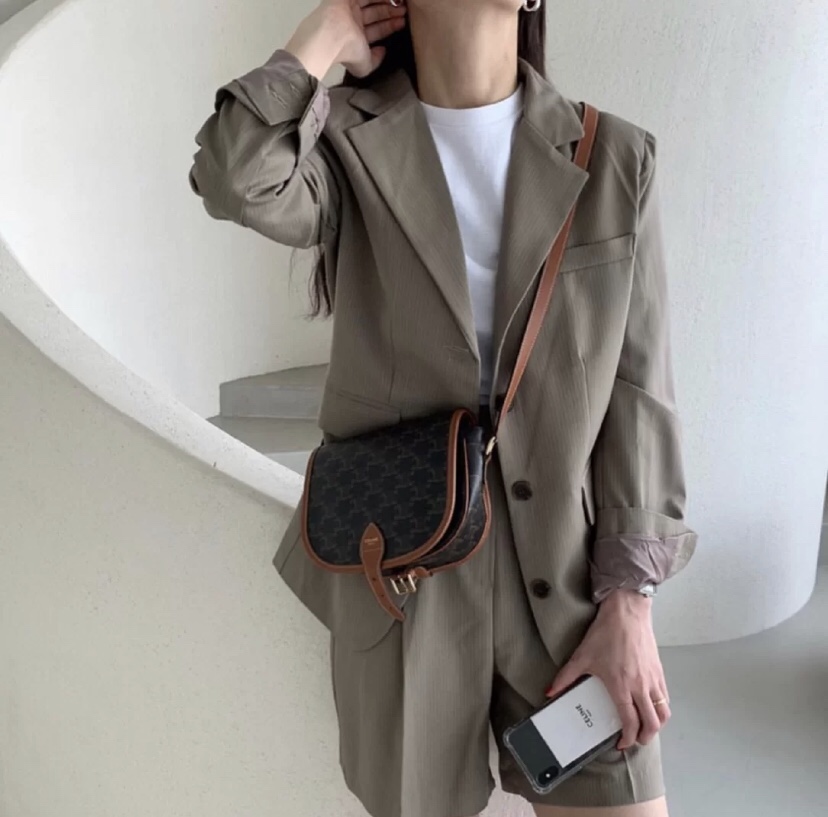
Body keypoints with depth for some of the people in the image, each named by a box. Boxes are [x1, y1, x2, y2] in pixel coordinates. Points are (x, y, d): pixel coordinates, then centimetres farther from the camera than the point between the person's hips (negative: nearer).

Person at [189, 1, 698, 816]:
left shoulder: (614, 159, -1)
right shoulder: (348, 146, -1)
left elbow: (637, 389, -2)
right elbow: (238, 179, -25)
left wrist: (629, 602, -6)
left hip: (567, 573, 1)